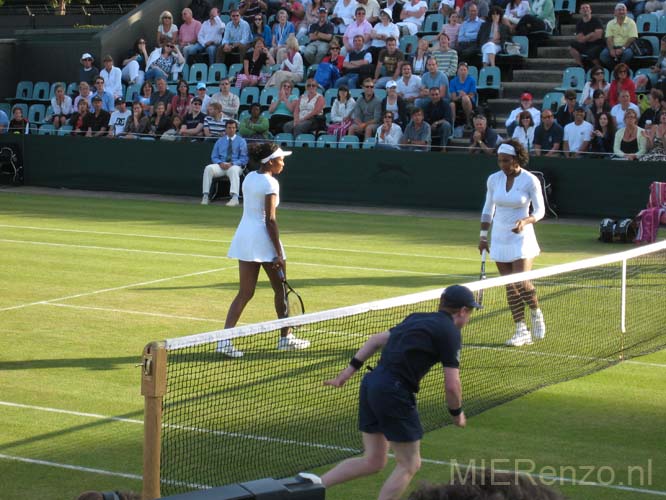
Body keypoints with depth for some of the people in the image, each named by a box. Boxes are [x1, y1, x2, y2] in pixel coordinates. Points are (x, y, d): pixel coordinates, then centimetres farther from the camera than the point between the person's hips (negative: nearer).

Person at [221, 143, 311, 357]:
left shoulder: (249, 177, 11)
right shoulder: (270, 183, -13)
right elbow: (270, 220, -17)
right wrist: (279, 253, -16)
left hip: (244, 235, 8)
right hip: (263, 238, -7)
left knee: (245, 293, 6)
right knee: (281, 289, 11)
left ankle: (225, 339, -7)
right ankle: (286, 338, 21)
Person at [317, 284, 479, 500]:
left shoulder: (416, 319, 19)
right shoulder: (450, 333, -5)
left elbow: (377, 339, 21)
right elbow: (452, 385, -9)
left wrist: (351, 369, 21)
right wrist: (457, 413, 9)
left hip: (371, 383, 8)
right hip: (394, 393, -8)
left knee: (373, 461, 18)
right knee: (409, 465, 7)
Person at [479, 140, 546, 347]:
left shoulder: (530, 181, -10)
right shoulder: (494, 179, 2)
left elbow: (540, 210, -8)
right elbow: (488, 209, 13)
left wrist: (525, 221, -27)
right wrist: (483, 236, 11)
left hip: (521, 238, -4)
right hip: (499, 238, 4)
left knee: (522, 282, -15)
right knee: (510, 287, 4)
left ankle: (536, 313, 15)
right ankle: (521, 331, 10)